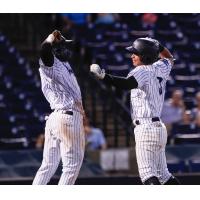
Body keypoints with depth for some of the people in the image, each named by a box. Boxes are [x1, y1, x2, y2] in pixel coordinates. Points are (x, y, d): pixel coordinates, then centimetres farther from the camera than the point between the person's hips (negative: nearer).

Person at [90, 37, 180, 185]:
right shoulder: (160, 68, 13)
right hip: (159, 127, 9)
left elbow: (127, 83, -33)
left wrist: (104, 76, -41)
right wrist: (156, 44, 29)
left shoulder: (142, 71, -11)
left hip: (145, 127, -9)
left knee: (148, 174, -15)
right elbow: (170, 58, 37)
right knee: (162, 174, 16)